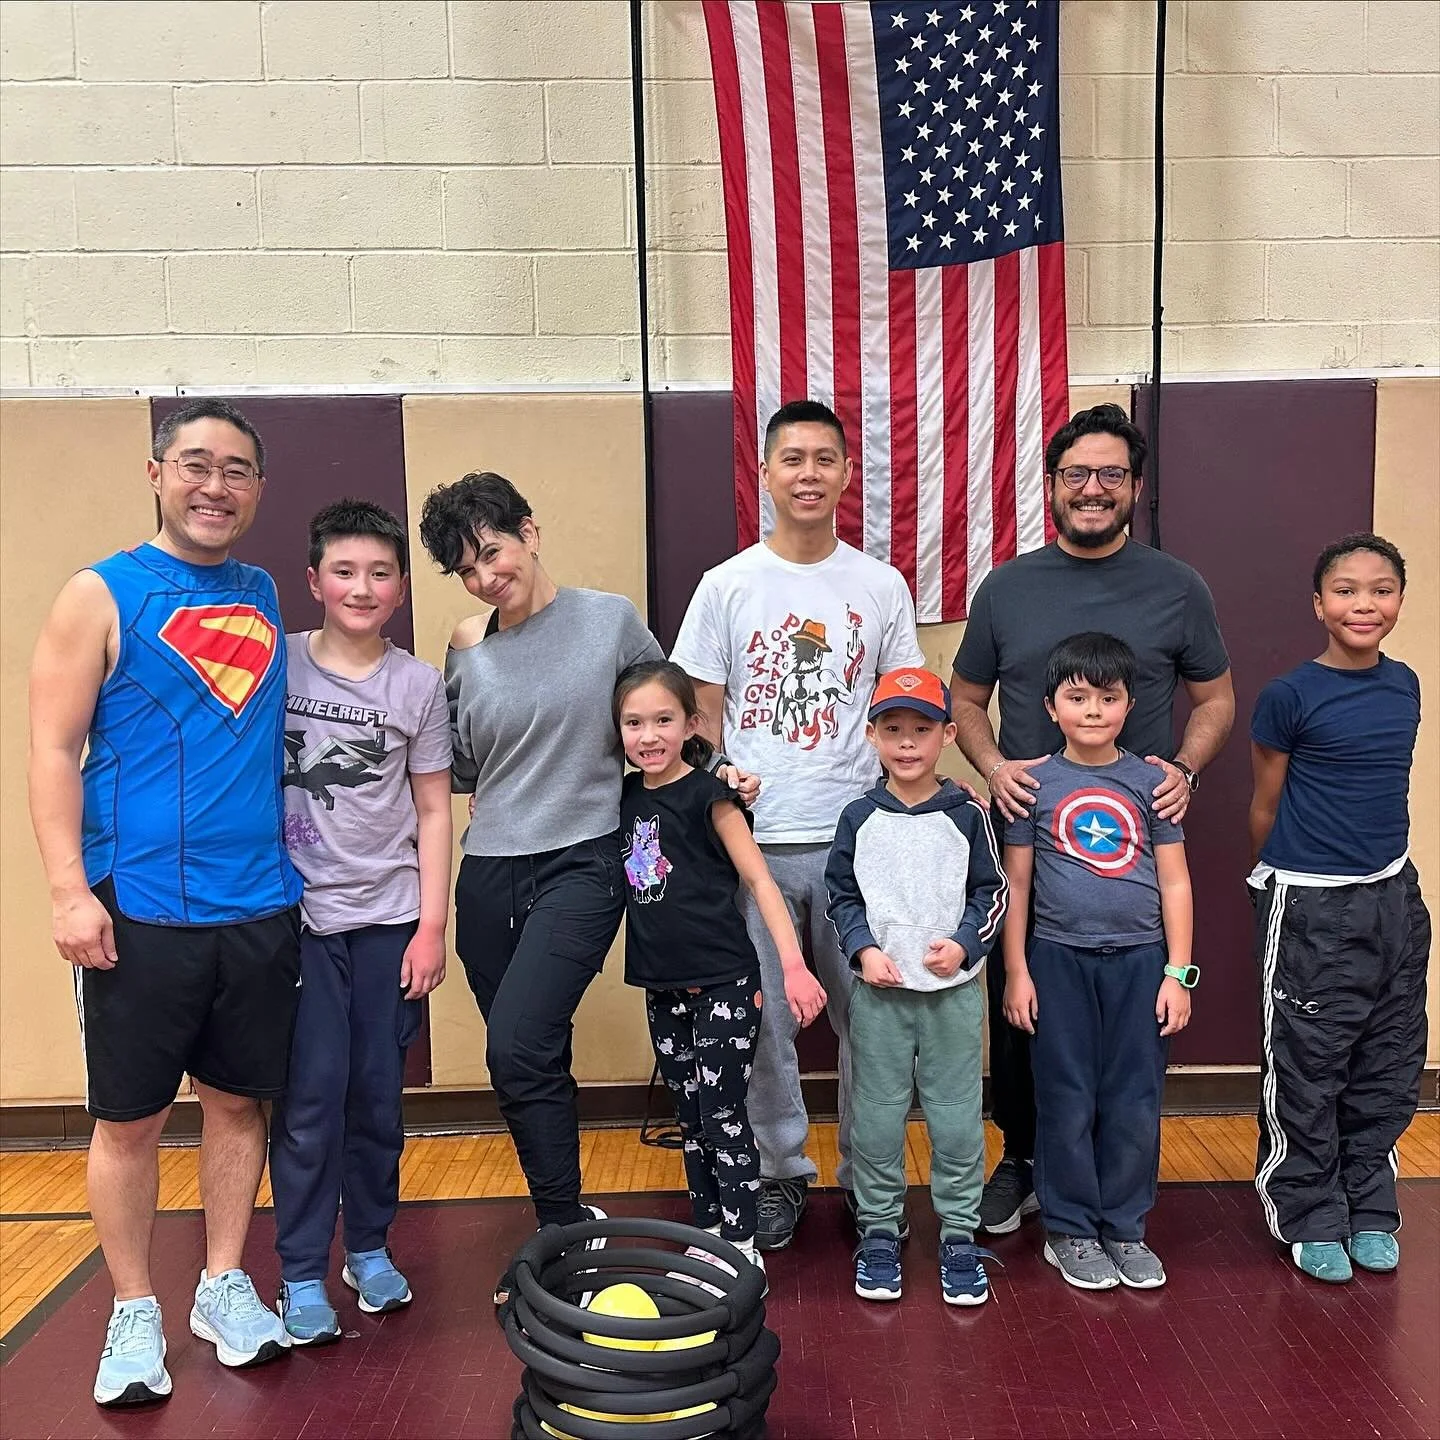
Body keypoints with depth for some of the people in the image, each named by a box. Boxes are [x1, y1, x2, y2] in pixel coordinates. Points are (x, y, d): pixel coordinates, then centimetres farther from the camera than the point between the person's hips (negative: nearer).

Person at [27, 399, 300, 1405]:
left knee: (240, 1100, 13)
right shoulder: (102, 596, -2)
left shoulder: (267, 598, 11)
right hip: (139, 908, -4)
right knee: (130, 1118, 6)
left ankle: (225, 1286, 30)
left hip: (259, 905, 4)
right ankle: (135, 1313, 24)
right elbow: (54, 752, -5)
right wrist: (70, 891, -14)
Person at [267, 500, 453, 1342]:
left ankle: (370, 1248, 27)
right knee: (311, 1096, -2)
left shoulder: (419, 685, 4)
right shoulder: (277, 664, 1)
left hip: (387, 917, 1)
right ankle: (302, 1272, 14)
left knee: (379, 1094, 8)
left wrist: (432, 925, 0)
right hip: (296, 915, -1)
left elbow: (433, 810, 5)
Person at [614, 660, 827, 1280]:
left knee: (723, 1118, -2)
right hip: (664, 988, 6)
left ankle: (742, 1250, 9)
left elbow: (759, 881, -11)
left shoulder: (707, 794, -10)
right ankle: (708, 1235, 28)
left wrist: (794, 966, -19)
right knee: (691, 1120, 15)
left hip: (724, 984, -6)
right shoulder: (626, 796, 7)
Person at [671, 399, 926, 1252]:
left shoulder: (882, 586, 6)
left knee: (868, 1016, 7)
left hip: (858, 836, 1)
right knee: (764, 1020, 8)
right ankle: (782, 1173, 26)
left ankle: (866, 1173, 26)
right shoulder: (727, 586, 2)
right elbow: (703, 715, 4)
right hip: (753, 838, 0)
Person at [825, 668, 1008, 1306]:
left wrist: (965, 944, -12)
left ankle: (960, 1235, 20)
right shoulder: (859, 817, 1)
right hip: (879, 990, 1)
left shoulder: (966, 814, -1)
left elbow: (992, 892, 3)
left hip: (953, 990, 0)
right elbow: (842, 895, 6)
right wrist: (864, 949, -9)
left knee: (956, 1116, 5)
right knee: (876, 1116, 7)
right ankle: (878, 1230, 22)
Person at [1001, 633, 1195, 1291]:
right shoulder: (1035, 785, -1)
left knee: (1135, 1100, 8)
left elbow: (1175, 883, 4)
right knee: (1067, 1100, 7)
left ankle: (1125, 1228, 24)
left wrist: (1177, 973, 0)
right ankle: (1070, 1231, 21)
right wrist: (1016, 972, -1)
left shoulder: (1150, 784, 2)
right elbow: (1016, 885, 2)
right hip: (1060, 960, -1)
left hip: (1140, 959, 1)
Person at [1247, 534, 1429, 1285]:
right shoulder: (1289, 696, -12)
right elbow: (1265, 806, -3)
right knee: (1306, 1069, 4)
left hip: (1393, 896, 6)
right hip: (1310, 905, -5)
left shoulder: (1405, 685, 4)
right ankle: (1310, 1220, 21)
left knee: (1387, 1067, 14)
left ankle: (1370, 1211, 31)